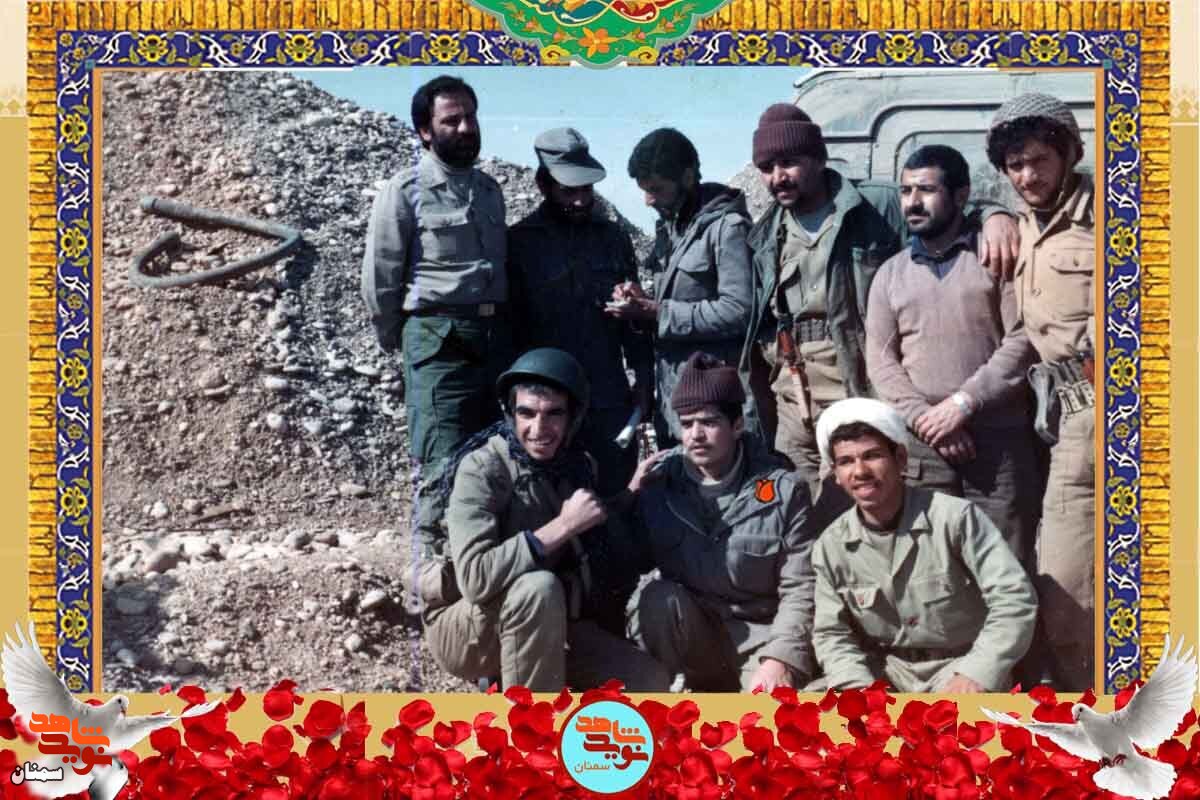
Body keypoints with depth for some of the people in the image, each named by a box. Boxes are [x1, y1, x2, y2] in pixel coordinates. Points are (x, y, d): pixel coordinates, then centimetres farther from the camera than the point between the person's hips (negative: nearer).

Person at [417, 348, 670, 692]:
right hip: (465, 627, -6)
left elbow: (604, 570, 10)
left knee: (649, 681, -12)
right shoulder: (482, 469, -21)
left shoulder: (578, 465, -1)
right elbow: (475, 577, -36)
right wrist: (562, 526, -33)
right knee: (538, 588, -36)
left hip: (547, 625, 6)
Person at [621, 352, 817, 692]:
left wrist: (781, 657, -23)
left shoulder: (782, 489, -8)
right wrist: (630, 498, -14)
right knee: (657, 598, -29)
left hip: (758, 633, -3)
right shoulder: (658, 479, -4)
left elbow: (801, 590, -9)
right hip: (685, 633, 3)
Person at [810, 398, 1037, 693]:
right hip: (884, 669, 4)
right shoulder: (830, 546, -1)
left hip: (962, 665, -4)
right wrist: (858, 685, -15)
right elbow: (832, 634, 5)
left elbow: (1014, 599, -17)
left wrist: (977, 675, -26)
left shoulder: (955, 517, -14)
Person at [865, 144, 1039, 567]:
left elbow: (1023, 341, -5)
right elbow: (880, 360, 7)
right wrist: (927, 421, -7)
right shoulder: (891, 273, 15)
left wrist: (963, 402, -13)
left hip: (999, 440, -2)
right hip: (920, 445, 3)